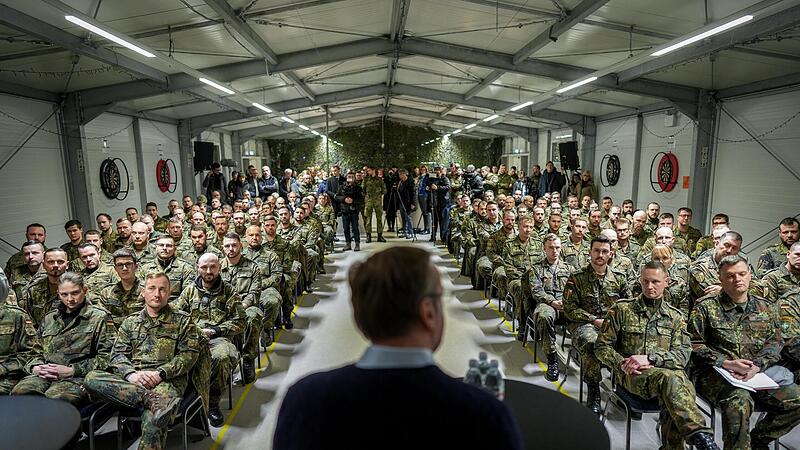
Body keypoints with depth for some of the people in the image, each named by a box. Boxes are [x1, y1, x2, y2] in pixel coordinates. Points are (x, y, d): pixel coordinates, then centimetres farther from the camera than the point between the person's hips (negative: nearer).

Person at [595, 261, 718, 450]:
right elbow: (602, 346, 9)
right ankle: (700, 434, -37)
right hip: (632, 375, -2)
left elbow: (683, 353, 4)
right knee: (669, 378, -36)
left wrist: (650, 358, -13)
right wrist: (622, 364, -10)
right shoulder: (621, 309, 9)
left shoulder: (675, 316, 17)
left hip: (669, 370, 3)